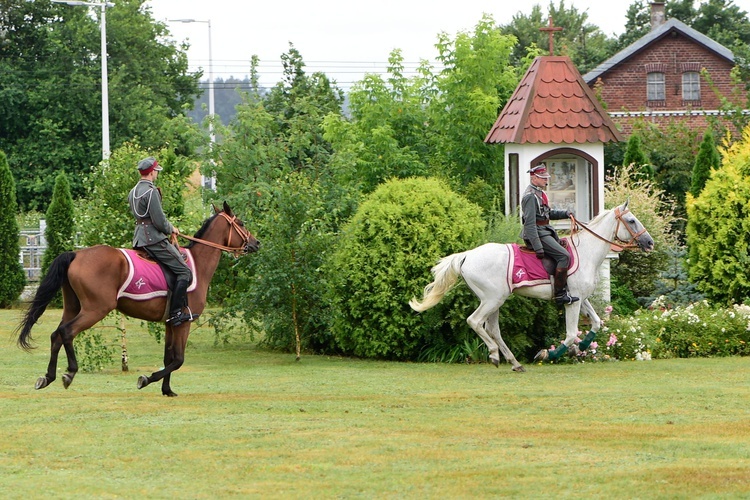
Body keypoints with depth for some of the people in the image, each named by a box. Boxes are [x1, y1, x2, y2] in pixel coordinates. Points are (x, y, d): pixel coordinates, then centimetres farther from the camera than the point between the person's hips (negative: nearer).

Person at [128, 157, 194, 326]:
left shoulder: (133, 192, 15)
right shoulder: (151, 192, -16)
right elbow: (159, 221, -19)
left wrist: (168, 228, 21)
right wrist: (171, 229, 2)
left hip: (139, 238, 10)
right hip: (154, 239, -10)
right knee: (184, 271, -8)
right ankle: (175, 313, -14)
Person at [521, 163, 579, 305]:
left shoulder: (540, 193, 15)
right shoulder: (530, 196, -17)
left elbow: (548, 213, 28)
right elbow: (530, 223, -23)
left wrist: (565, 213, 9)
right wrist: (538, 248, -26)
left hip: (546, 230, 11)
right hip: (537, 234, -11)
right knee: (564, 256, -20)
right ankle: (560, 294, -18)